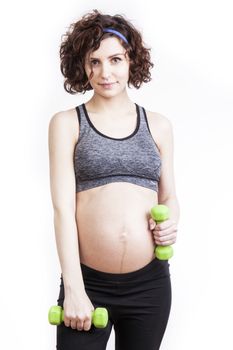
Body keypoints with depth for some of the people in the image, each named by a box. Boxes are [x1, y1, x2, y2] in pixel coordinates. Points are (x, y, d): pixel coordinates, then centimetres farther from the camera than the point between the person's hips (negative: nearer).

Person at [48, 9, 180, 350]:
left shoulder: (158, 125, 8)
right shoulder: (67, 123, 0)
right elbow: (63, 207, -6)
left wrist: (171, 222, -7)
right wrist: (74, 290, -13)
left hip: (150, 283, 3)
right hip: (88, 282, -2)